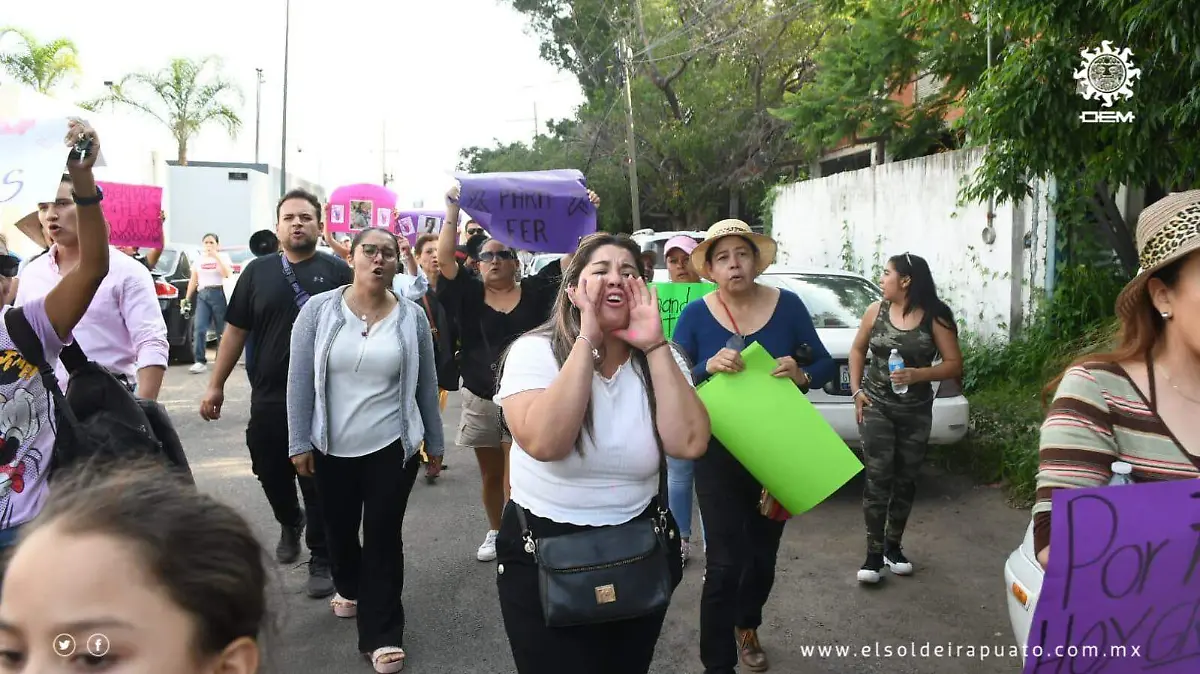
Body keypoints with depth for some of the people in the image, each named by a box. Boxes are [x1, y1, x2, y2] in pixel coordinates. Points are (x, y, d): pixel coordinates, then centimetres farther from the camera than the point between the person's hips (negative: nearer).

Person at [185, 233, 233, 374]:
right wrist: (187, 299, 11)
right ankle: (200, 362, -11)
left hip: (219, 294, -3)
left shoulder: (223, 257, 5)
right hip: (202, 295, 3)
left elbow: (227, 274, -12)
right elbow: (193, 281, 16)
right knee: (199, 328, -10)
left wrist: (216, 257, -14)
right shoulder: (199, 259, 15)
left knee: (221, 329, 0)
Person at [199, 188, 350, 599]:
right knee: (270, 473, 15)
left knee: (319, 484, 4)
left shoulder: (338, 272, -1)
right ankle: (289, 523, 45)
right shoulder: (258, 271, 6)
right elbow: (236, 330, 9)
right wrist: (216, 385, 7)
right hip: (268, 397, 3)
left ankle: (321, 560, 19)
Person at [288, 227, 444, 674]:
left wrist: (434, 443, 7)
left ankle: (382, 634, 12)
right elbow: (300, 380, -3)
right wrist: (299, 443, -5)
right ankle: (349, 588, 48)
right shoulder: (319, 310, -5)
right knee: (339, 528, 19)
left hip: (392, 448, -1)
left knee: (384, 537, 2)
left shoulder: (412, 318, -3)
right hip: (332, 449, 1)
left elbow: (426, 385, 4)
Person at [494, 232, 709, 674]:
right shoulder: (534, 352, -12)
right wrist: (587, 340, -28)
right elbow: (544, 443, -30)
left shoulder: (660, 360, -2)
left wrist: (654, 346, -20)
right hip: (543, 555, -3)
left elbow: (689, 444, -19)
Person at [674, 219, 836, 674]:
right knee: (727, 561, -8)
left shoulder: (787, 305, -6)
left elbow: (826, 364, 0)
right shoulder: (695, 315, -9)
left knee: (764, 552, 19)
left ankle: (747, 626, 47)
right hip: (719, 453, -2)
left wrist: (802, 374, -22)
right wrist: (707, 367, -30)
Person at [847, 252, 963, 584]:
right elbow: (858, 349, 12)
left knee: (905, 480, 11)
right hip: (877, 407, 0)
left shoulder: (935, 318, -7)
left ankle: (893, 547, 27)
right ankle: (874, 553, -1)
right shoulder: (876, 311, -1)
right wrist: (857, 390, 2)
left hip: (917, 412, 0)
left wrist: (917, 374, -21)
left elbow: (954, 365, -6)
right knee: (878, 479, -6)